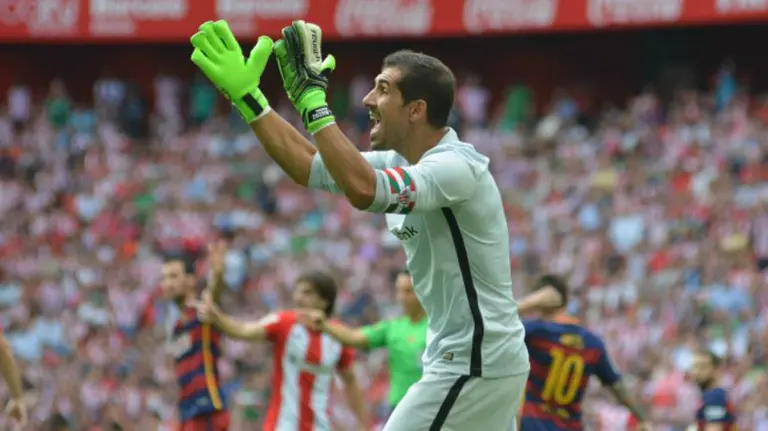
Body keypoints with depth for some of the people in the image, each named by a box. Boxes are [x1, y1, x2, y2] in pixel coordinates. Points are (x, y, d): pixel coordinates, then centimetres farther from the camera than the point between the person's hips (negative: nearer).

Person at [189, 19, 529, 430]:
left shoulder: (456, 167, -20)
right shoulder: (400, 163, 9)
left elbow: (364, 191, -36)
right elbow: (311, 167, 11)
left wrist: (311, 99, -32)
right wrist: (247, 95, 4)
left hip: (475, 366, -10)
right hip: (465, 359, 10)